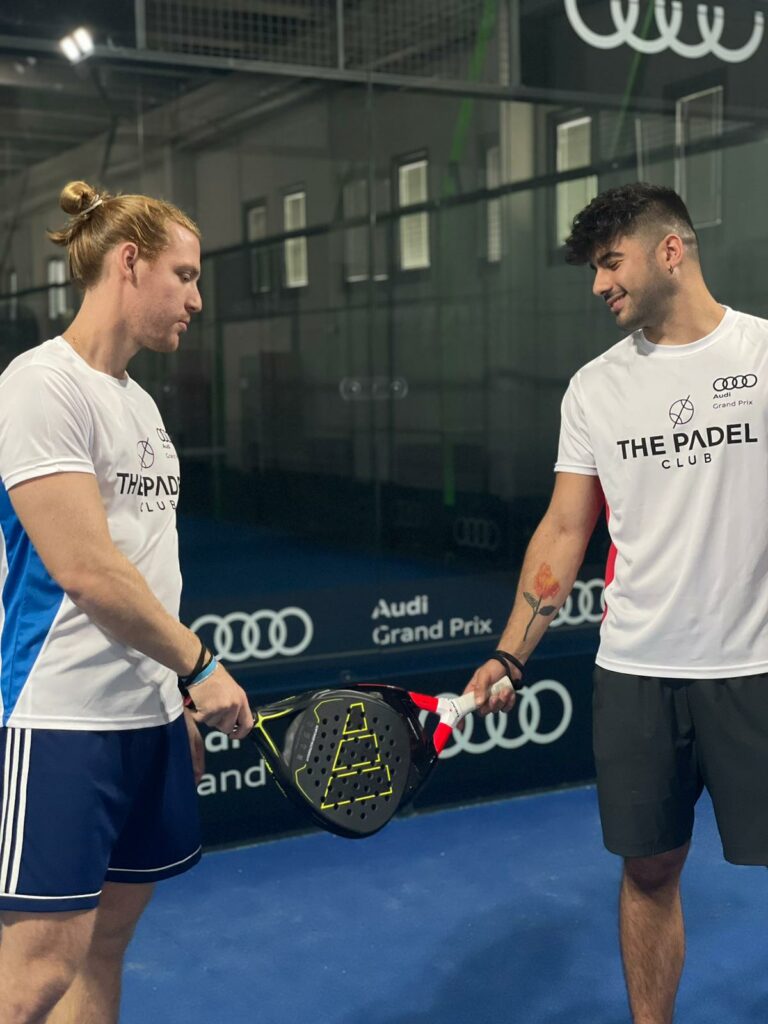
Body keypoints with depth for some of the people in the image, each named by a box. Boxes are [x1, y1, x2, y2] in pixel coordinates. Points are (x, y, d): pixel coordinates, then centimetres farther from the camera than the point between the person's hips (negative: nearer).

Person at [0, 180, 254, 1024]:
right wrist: (201, 666, -12)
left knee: (105, 943, 14)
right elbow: (84, 571, -20)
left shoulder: (139, 401, 14)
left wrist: (183, 704, 15)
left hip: (149, 714, 8)